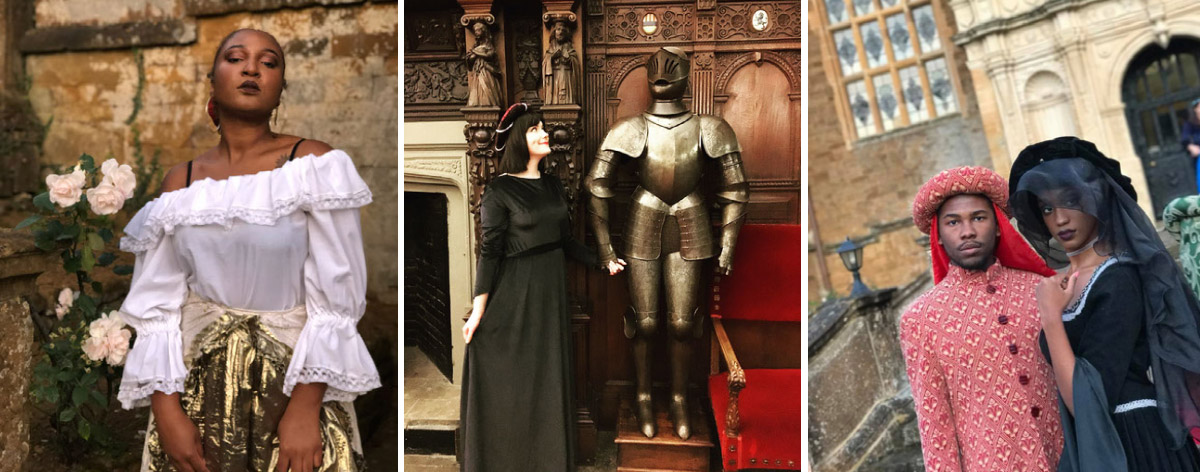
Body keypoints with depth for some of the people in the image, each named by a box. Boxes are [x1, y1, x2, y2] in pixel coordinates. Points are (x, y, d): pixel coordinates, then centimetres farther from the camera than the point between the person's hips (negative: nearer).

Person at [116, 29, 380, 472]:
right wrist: (167, 412, -7)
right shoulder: (180, 181, 3)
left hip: (293, 377, -3)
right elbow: (158, 303, 2)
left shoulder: (314, 164, -9)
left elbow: (334, 300, -12)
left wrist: (305, 411, -16)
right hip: (197, 380, 3)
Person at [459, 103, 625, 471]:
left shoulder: (553, 185, 9)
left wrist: (602, 263, 12)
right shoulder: (499, 191, -9)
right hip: (515, 292, -6)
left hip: (552, 289, 6)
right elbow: (490, 251, -12)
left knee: (549, 378, 12)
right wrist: (478, 309, -15)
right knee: (510, 380, 2)